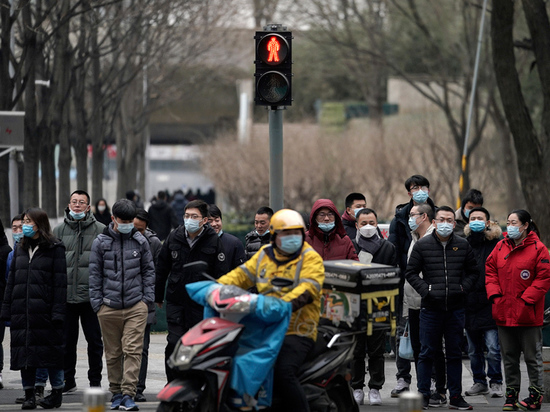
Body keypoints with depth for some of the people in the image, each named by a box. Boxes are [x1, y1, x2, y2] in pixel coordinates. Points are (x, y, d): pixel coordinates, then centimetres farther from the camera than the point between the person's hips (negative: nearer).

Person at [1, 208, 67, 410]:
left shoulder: (55, 249, -2)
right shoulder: (20, 249, 16)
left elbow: (60, 282, -6)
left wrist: (57, 311, -13)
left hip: (44, 309, -5)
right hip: (21, 311, 6)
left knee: (51, 351, -2)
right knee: (24, 352, 5)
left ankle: (57, 392, 8)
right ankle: (29, 395, 11)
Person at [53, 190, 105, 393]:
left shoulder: (100, 230, 2)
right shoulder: (59, 230, 8)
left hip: (91, 295, -2)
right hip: (65, 295, 2)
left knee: (94, 339, 4)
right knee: (67, 340, 8)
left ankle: (95, 381, 13)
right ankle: (67, 381, 18)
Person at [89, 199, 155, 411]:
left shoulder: (140, 241, 6)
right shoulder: (101, 242, 3)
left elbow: (148, 270, 13)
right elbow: (94, 274, 6)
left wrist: (148, 298, 4)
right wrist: (97, 302, 1)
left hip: (136, 306, 0)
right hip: (109, 306, 0)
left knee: (133, 350, -9)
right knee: (113, 353, 7)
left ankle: (128, 394, -10)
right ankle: (116, 393, 19)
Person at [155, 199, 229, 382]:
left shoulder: (213, 241, -4)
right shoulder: (174, 237, 4)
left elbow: (221, 274, -2)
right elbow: (162, 268, 14)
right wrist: (158, 296, 16)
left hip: (202, 303, -2)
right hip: (175, 301, 2)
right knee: (174, 343, -6)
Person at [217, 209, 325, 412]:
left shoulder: (310, 258, -2)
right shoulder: (264, 255, 17)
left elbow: (307, 289, -18)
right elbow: (241, 274, 13)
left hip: (297, 332, -6)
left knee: (283, 372, -29)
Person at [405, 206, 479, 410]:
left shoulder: (463, 245, 7)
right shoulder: (422, 245, 1)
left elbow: (473, 272, 16)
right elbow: (411, 272, 4)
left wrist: (464, 287, -1)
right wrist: (425, 289, -9)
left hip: (456, 308, 2)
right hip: (430, 308, -2)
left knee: (454, 353, 8)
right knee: (427, 353, 2)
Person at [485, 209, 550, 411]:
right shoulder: (501, 247, 8)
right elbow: (490, 270, 12)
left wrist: (526, 299, -15)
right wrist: (494, 294, -2)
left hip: (527, 315, -5)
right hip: (503, 313, 5)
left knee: (532, 356, 3)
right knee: (509, 356, 12)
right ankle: (511, 393, 20)